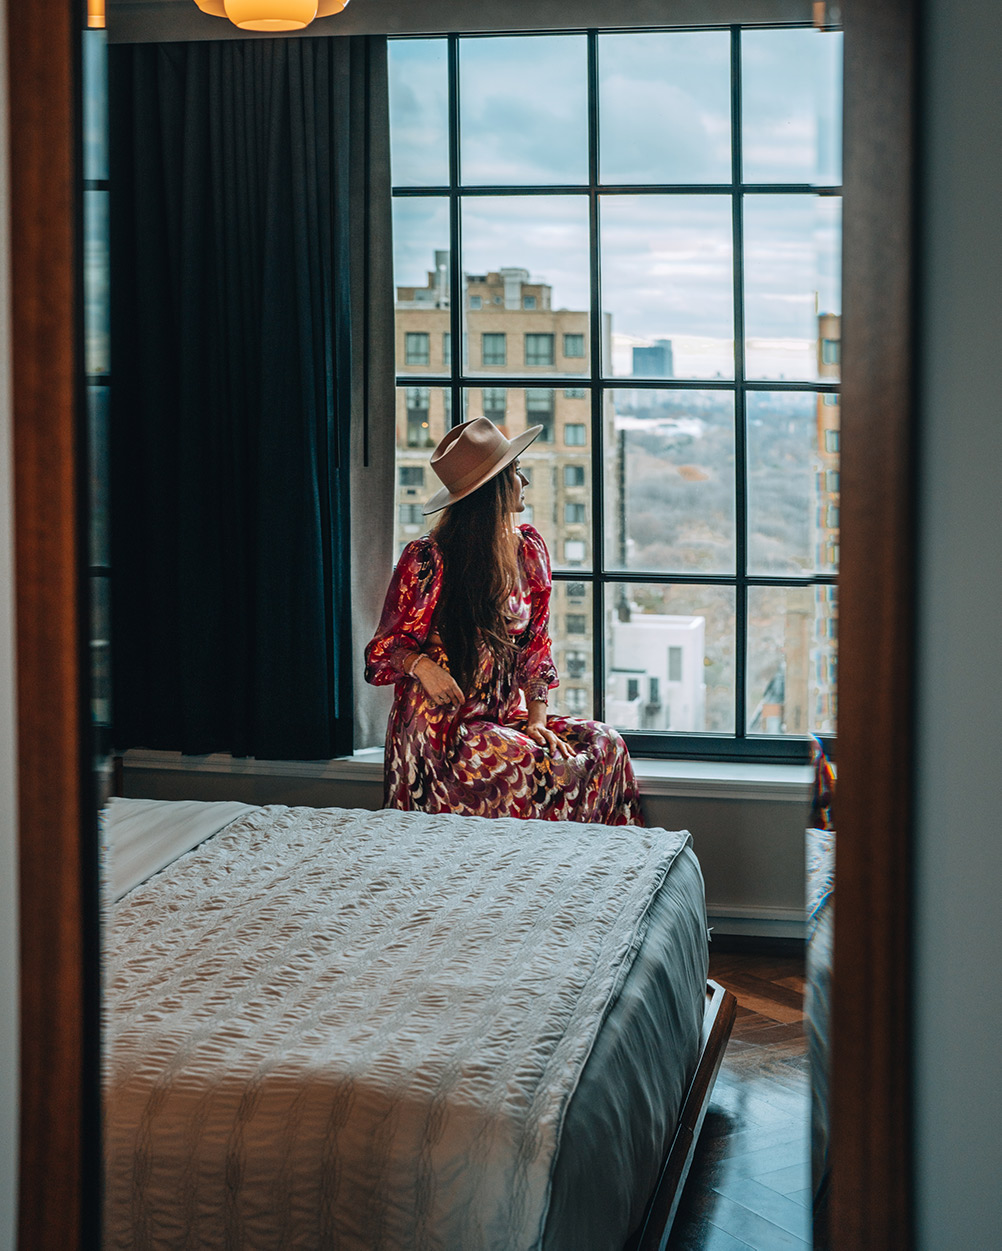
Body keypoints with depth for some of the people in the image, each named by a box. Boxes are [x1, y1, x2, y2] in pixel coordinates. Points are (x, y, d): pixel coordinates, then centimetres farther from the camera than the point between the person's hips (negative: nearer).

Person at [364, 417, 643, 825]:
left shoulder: (528, 549, 8)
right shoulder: (426, 560, -10)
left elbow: (535, 645, 10)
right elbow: (388, 645, -4)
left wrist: (537, 719, -2)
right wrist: (420, 664, -27)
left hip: (507, 716, 6)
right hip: (441, 724, -6)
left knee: (604, 743, -14)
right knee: (538, 764, -30)